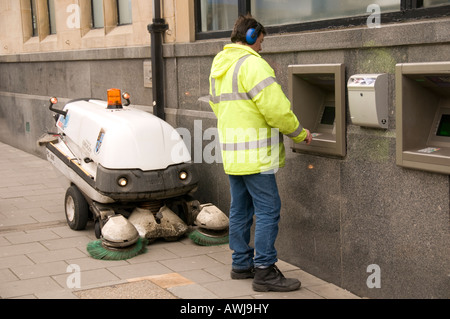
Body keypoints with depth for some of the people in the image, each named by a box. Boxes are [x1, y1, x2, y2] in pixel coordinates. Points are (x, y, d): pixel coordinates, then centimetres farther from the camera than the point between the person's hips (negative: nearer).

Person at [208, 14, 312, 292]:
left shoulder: (219, 66, 16)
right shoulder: (252, 64, -15)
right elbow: (276, 108, -19)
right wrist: (300, 133, -5)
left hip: (231, 151, 10)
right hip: (254, 153, -10)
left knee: (240, 209, 15)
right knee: (268, 210, -6)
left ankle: (242, 263, 23)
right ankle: (264, 272, -4)